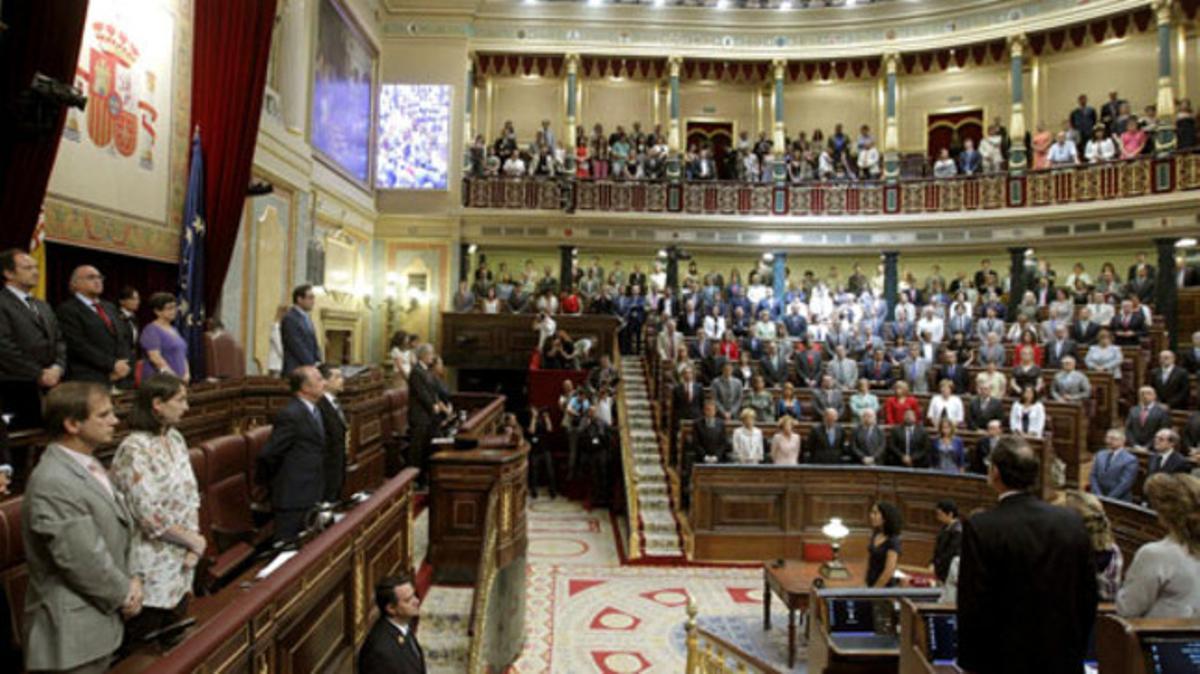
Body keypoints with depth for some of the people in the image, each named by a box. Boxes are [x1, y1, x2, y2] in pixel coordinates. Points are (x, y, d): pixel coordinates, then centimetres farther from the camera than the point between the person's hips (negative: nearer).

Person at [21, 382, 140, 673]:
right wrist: (125, 594, -9)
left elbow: (117, 528, 14)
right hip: (73, 632, -9)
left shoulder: (87, 465, 5)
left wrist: (129, 580, 2)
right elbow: (84, 562, -23)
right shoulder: (53, 484, -25)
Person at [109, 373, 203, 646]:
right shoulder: (134, 450, -19)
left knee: (174, 645, 17)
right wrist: (193, 540, -10)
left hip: (179, 565, 7)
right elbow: (149, 515, -22)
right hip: (151, 571, -7)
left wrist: (193, 545, -3)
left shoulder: (176, 438, 5)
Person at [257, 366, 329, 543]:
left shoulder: (314, 411, 10)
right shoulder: (291, 415, -20)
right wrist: (269, 482, -2)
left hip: (312, 495, 9)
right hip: (294, 497, -9)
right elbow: (269, 455, -17)